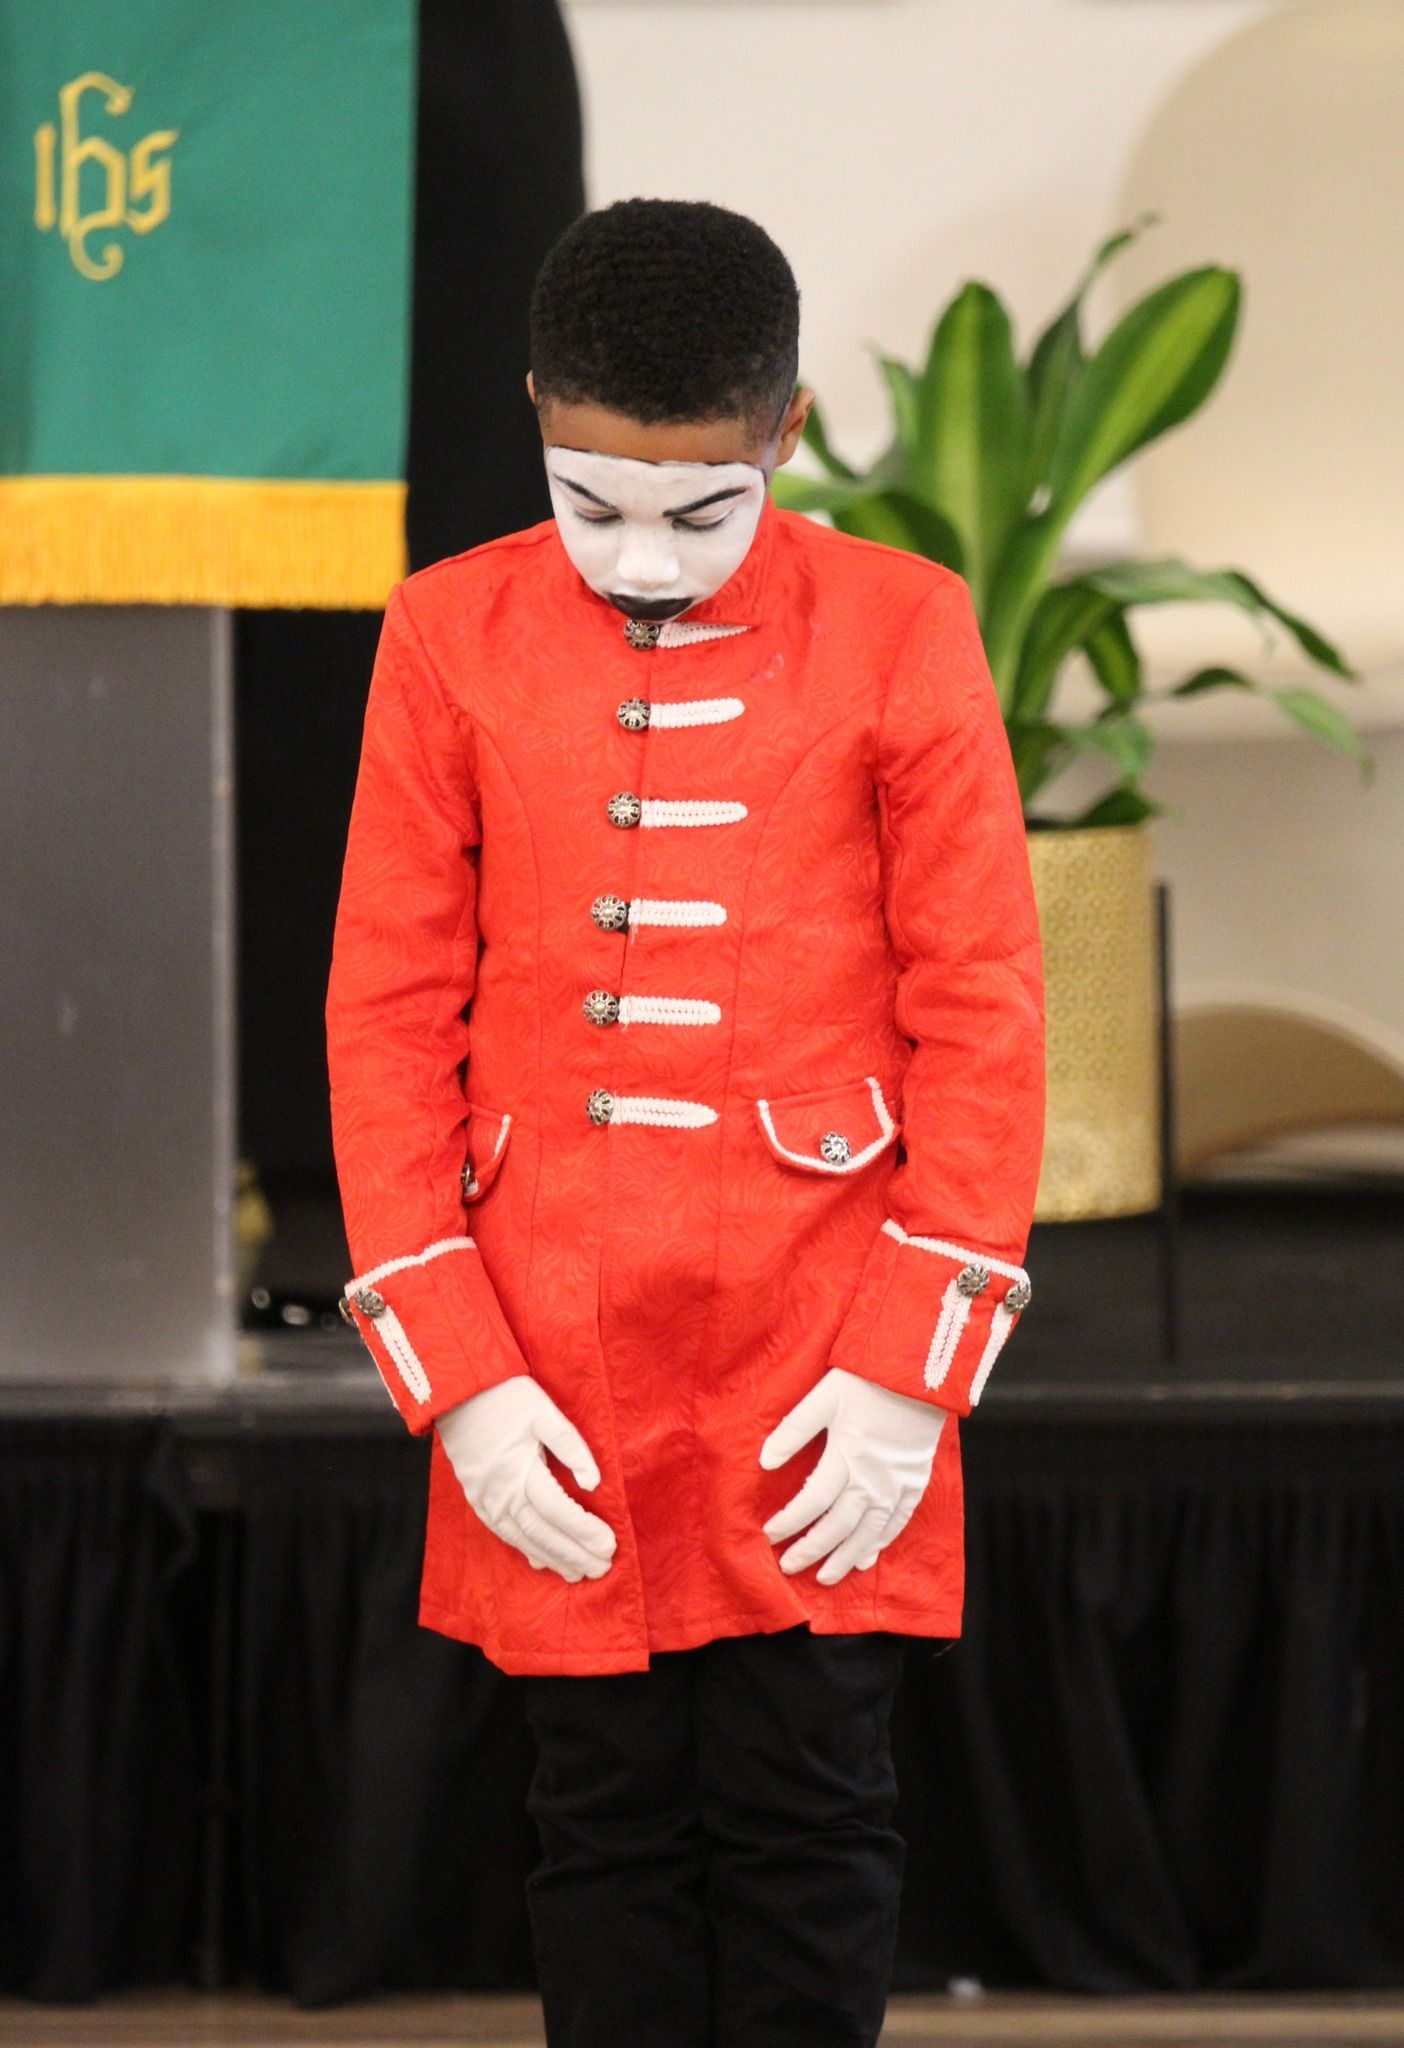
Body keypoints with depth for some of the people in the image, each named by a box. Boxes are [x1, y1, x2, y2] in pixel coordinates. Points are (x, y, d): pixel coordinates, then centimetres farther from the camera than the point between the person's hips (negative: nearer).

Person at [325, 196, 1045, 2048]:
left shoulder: (901, 630, -2)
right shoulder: (451, 638, 1)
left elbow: (983, 1011, -2)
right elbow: (387, 1015, 2)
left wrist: (908, 1364, -8)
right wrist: (456, 1374, -5)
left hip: (817, 1369, -1)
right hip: (555, 1361, 1)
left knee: (810, 1819, 3)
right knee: (607, 1824, 8)